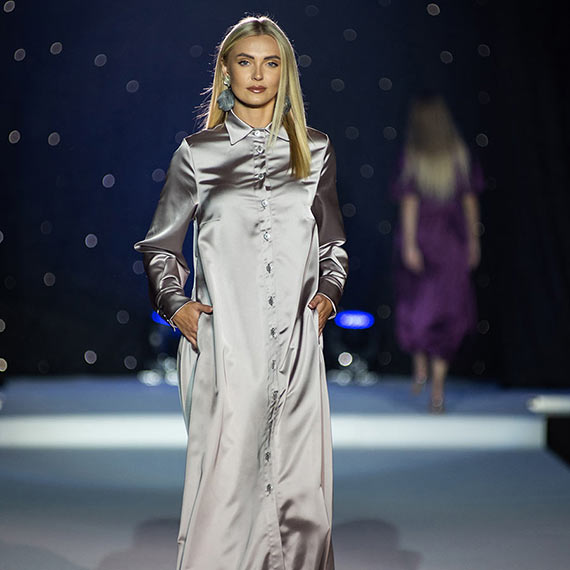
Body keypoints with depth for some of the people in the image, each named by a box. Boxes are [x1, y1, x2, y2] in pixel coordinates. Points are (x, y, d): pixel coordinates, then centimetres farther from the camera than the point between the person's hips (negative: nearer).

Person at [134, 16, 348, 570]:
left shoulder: (315, 150, 12)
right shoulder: (197, 153, 6)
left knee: (300, 487, 2)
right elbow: (159, 245, 14)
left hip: (296, 340, 2)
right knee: (224, 479, -5)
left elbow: (332, 243, 22)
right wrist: (175, 304, -1)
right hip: (223, 341, -2)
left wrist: (327, 294, 5)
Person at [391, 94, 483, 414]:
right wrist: (473, 239, 9)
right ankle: (438, 384, -2)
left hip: (420, 237, -1)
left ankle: (420, 368, 25)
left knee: (415, 304, 19)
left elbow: (409, 204, -13)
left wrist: (409, 245, -12)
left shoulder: (412, 158, -8)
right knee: (445, 310, 5)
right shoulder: (460, 156, -2)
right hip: (453, 240, 1)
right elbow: (470, 200, 1)